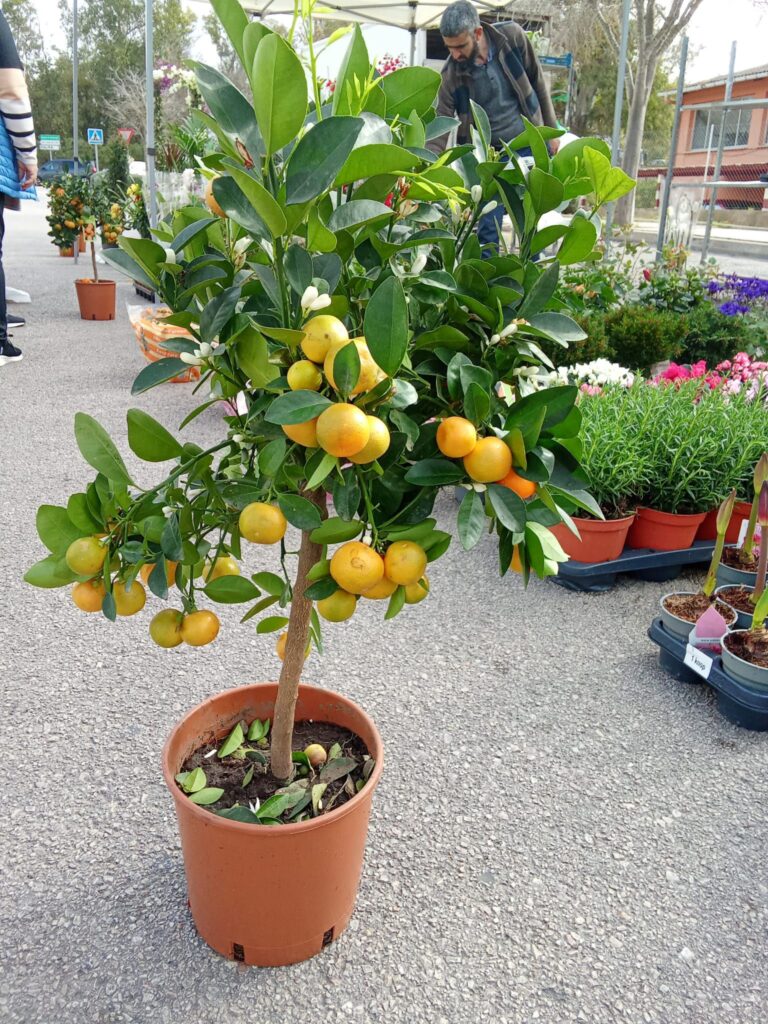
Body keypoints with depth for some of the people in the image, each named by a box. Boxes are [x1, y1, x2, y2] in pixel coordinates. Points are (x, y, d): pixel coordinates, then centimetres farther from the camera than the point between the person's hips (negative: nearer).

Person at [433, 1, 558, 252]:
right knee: (488, 227, -5)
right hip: (489, 156, -1)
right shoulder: (450, 76, -13)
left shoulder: (512, 36, -11)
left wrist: (551, 130, 3)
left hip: (530, 147, 1)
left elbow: (537, 82, 1)